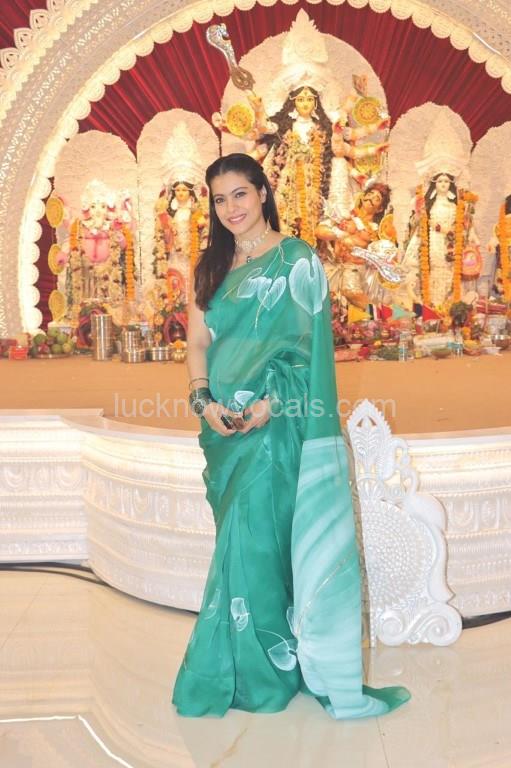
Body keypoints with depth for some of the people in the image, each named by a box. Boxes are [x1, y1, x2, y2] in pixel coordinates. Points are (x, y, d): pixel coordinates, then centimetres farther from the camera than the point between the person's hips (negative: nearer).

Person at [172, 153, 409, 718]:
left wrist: (269, 401, -19)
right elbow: (198, 340, 9)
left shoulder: (296, 260, -2)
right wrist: (204, 399, -8)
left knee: (253, 535, -7)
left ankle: (256, 670, 11)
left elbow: (304, 343, -7)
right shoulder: (212, 267, 14)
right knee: (242, 536, 11)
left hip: (276, 421, -6)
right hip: (223, 422, 6)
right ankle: (270, 657, 28)